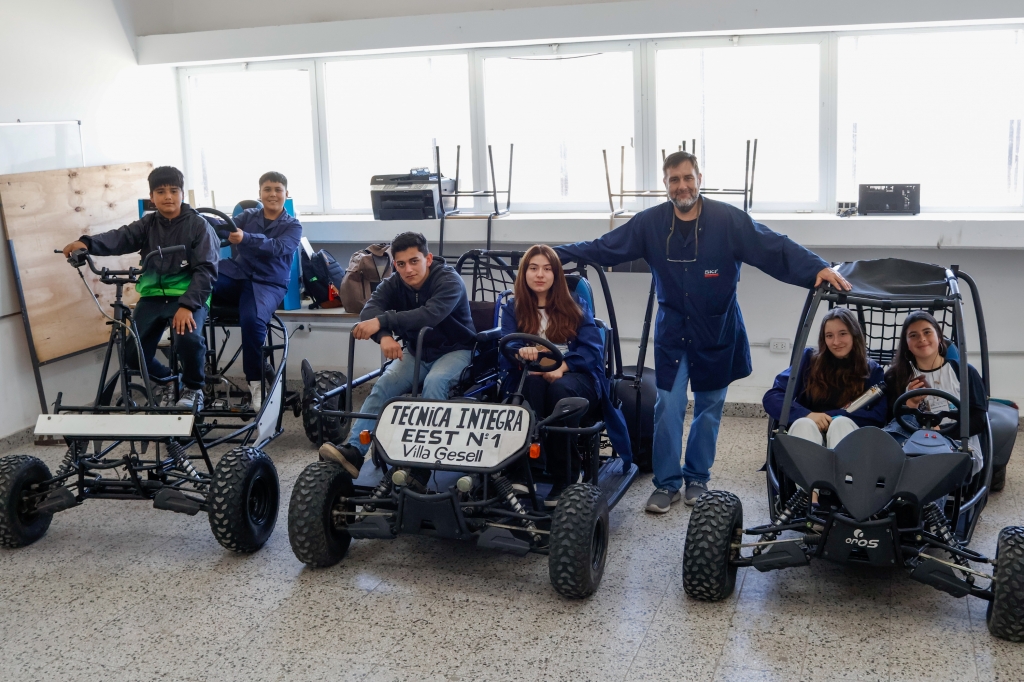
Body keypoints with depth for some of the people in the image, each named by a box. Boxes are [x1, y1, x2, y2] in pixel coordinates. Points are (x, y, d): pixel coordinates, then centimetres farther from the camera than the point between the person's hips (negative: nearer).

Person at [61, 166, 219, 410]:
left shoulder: (198, 225, -4)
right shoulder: (148, 224, 7)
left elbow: (206, 269, -12)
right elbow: (121, 237, -13)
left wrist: (187, 305, -26)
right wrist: (87, 243, -34)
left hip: (188, 296, -4)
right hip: (153, 296, 4)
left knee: (188, 338, -33)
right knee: (133, 353, -5)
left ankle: (193, 388, -4)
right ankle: (166, 378, 29)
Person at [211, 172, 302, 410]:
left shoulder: (293, 226, 9)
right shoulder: (248, 216, 18)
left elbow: (277, 248, -12)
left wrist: (245, 239, -30)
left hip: (268, 283, -3)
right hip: (235, 275, 3)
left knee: (252, 319, -35)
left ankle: (256, 380, -18)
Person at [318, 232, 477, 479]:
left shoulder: (449, 280, -20)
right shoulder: (393, 284, -3)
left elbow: (431, 315, -39)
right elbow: (369, 311, -20)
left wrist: (382, 322, -45)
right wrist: (384, 336, -43)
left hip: (453, 350, -4)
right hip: (416, 351, 5)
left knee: (434, 382, -35)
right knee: (383, 385, -21)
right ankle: (354, 450, -29)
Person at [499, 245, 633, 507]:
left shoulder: (575, 305, 12)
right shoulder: (513, 309, 12)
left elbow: (593, 348, -3)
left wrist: (562, 367, -22)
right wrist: (521, 353, -31)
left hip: (575, 377, 0)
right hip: (532, 380, 1)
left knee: (560, 388, -37)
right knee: (533, 381, -36)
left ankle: (565, 478, -34)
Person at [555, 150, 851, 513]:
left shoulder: (728, 220, -12)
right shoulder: (650, 223, -4)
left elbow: (776, 248, -17)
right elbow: (603, 248, -1)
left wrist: (818, 268, -30)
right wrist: (557, 253, -8)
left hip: (716, 335, -1)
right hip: (672, 333, 1)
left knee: (708, 409, 11)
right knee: (668, 408, -3)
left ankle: (697, 478, 27)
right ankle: (667, 483, 11)